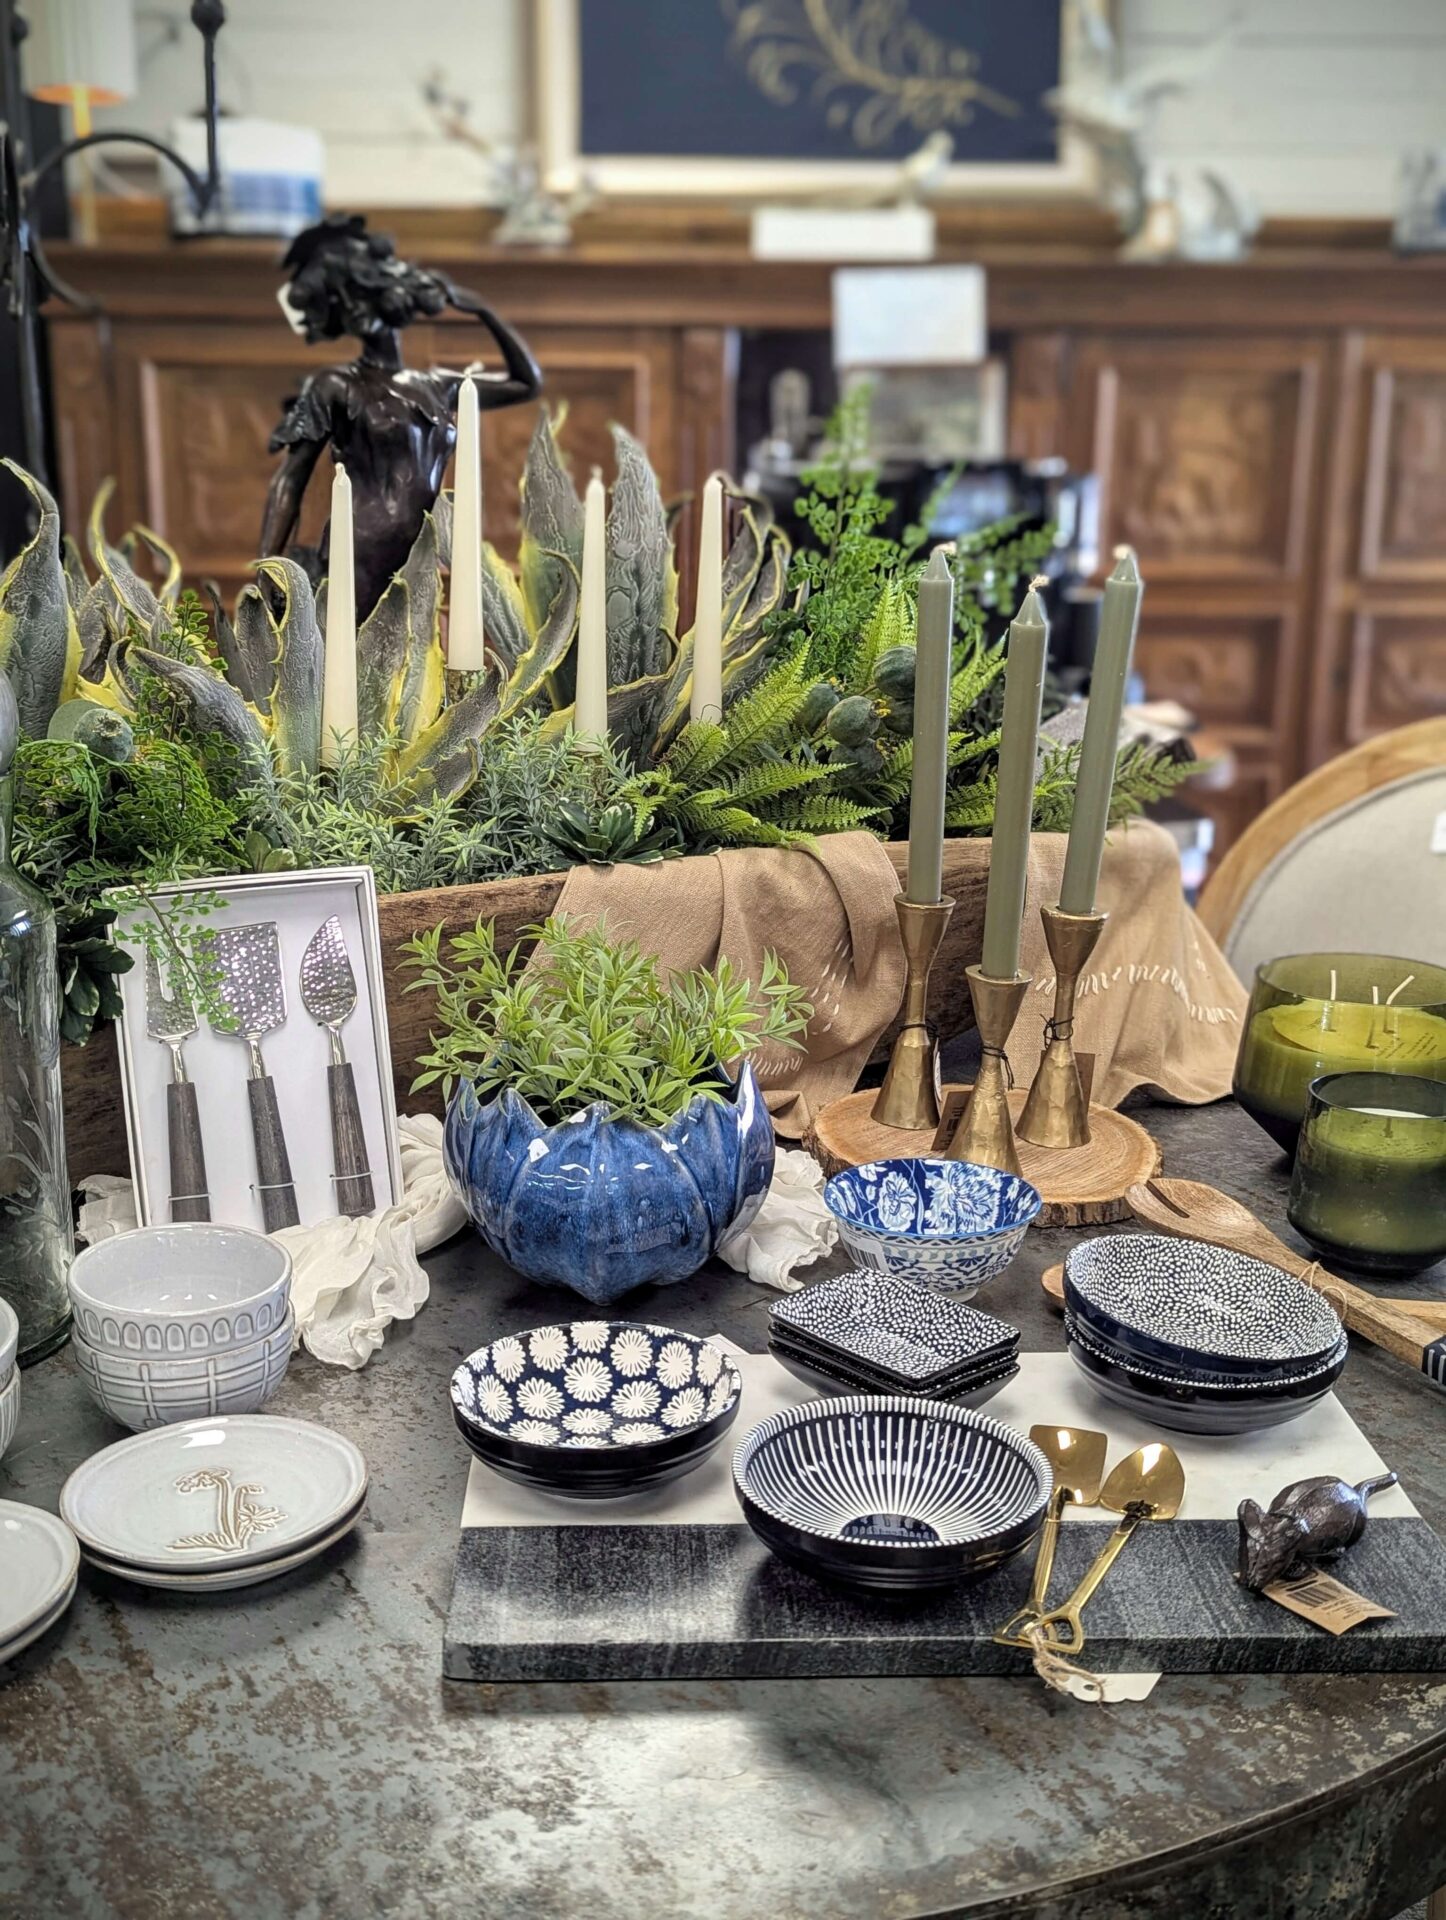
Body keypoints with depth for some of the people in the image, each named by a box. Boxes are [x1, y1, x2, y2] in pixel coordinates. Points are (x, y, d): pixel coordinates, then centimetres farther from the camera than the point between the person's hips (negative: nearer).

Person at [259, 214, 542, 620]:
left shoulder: (435, 388, 18)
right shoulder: (334, 387, 4)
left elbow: (527, 382, 28)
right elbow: (288, 483, 0)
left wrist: (481, 310, 20)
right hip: (355, 567, -6)